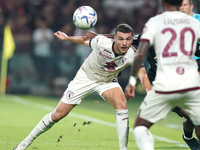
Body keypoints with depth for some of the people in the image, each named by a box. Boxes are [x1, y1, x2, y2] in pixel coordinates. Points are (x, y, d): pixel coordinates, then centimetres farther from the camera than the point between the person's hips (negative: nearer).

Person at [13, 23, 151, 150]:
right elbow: (85, 41, -10)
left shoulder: (132, 55, -29)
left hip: (108, 81, 1)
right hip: (86, 77, -1)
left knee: (122, 104, -29)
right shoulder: (102, 42, -32)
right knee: (58, 114, 2)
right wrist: (67, 38, 5)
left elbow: (143, 76, -39)